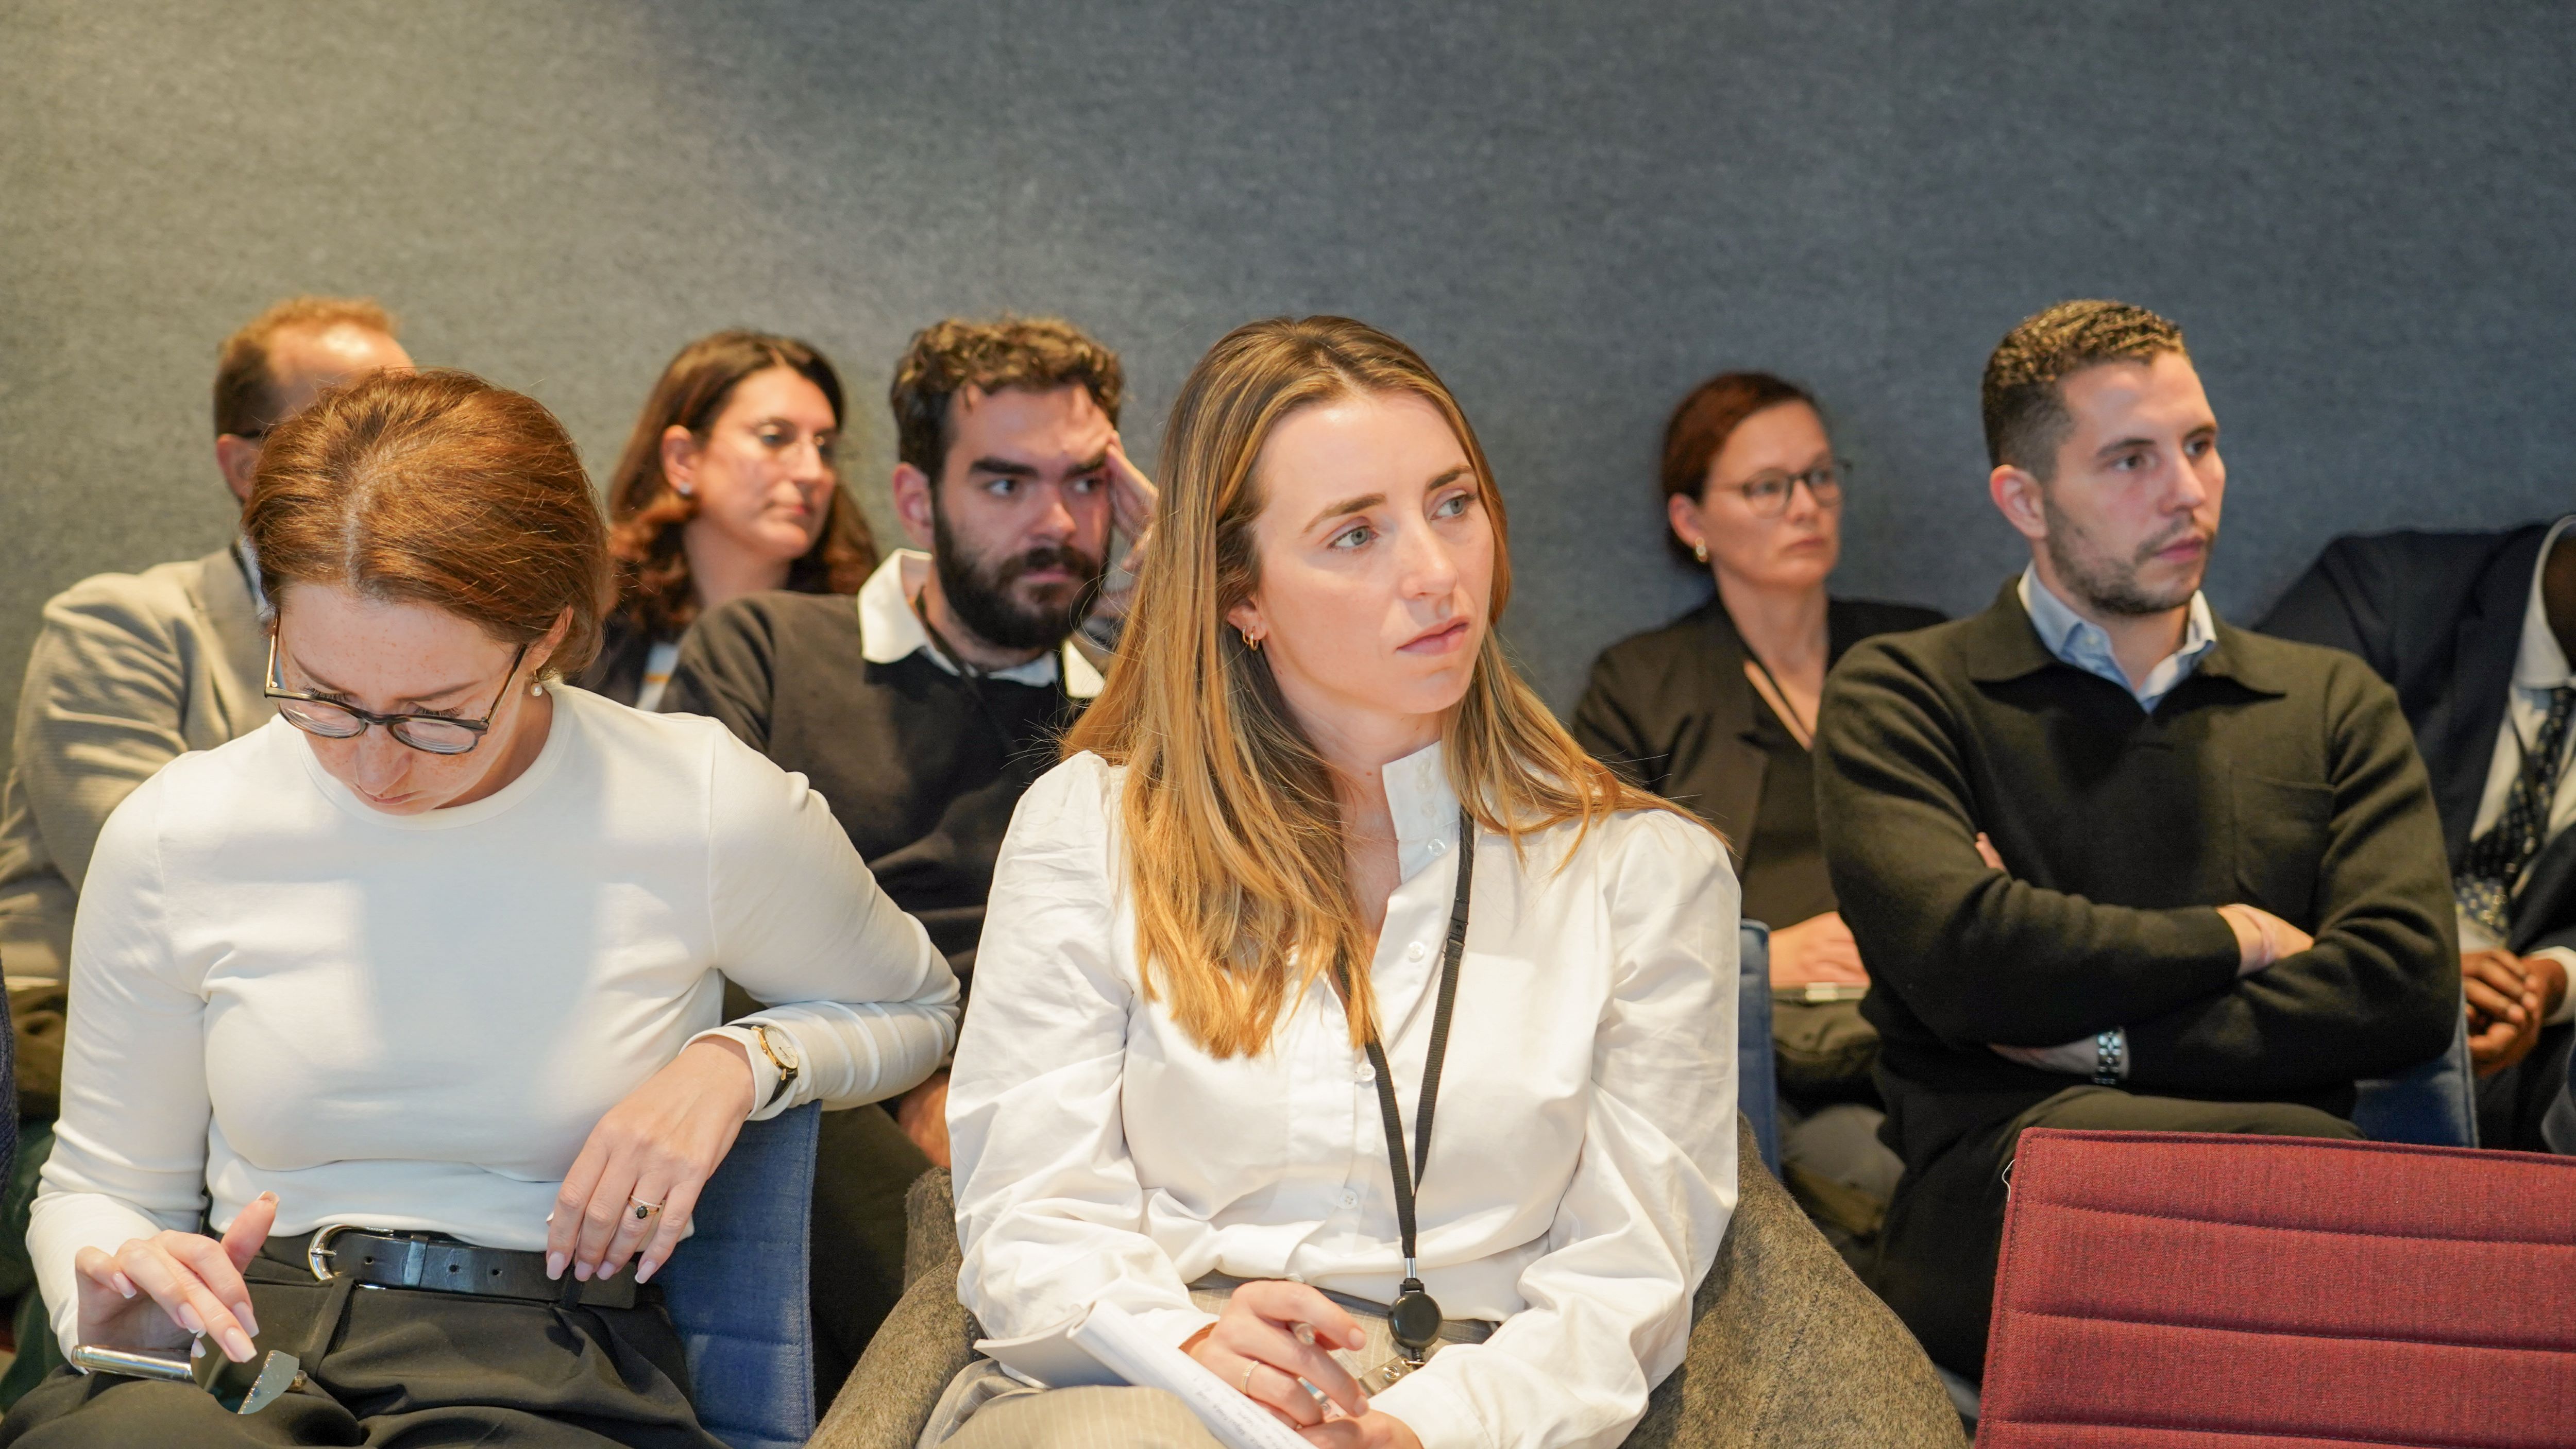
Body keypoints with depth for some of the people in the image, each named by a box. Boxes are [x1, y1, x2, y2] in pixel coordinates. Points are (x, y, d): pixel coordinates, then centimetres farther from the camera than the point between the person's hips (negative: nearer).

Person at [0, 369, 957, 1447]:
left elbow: (917, 1009, 16)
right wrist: (114, 1304, -13)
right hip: (243, 1354, 1)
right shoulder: (172, 841, -2)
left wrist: (740, 1057, -5)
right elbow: (98, 1186, 12)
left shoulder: (716, 815, -6)